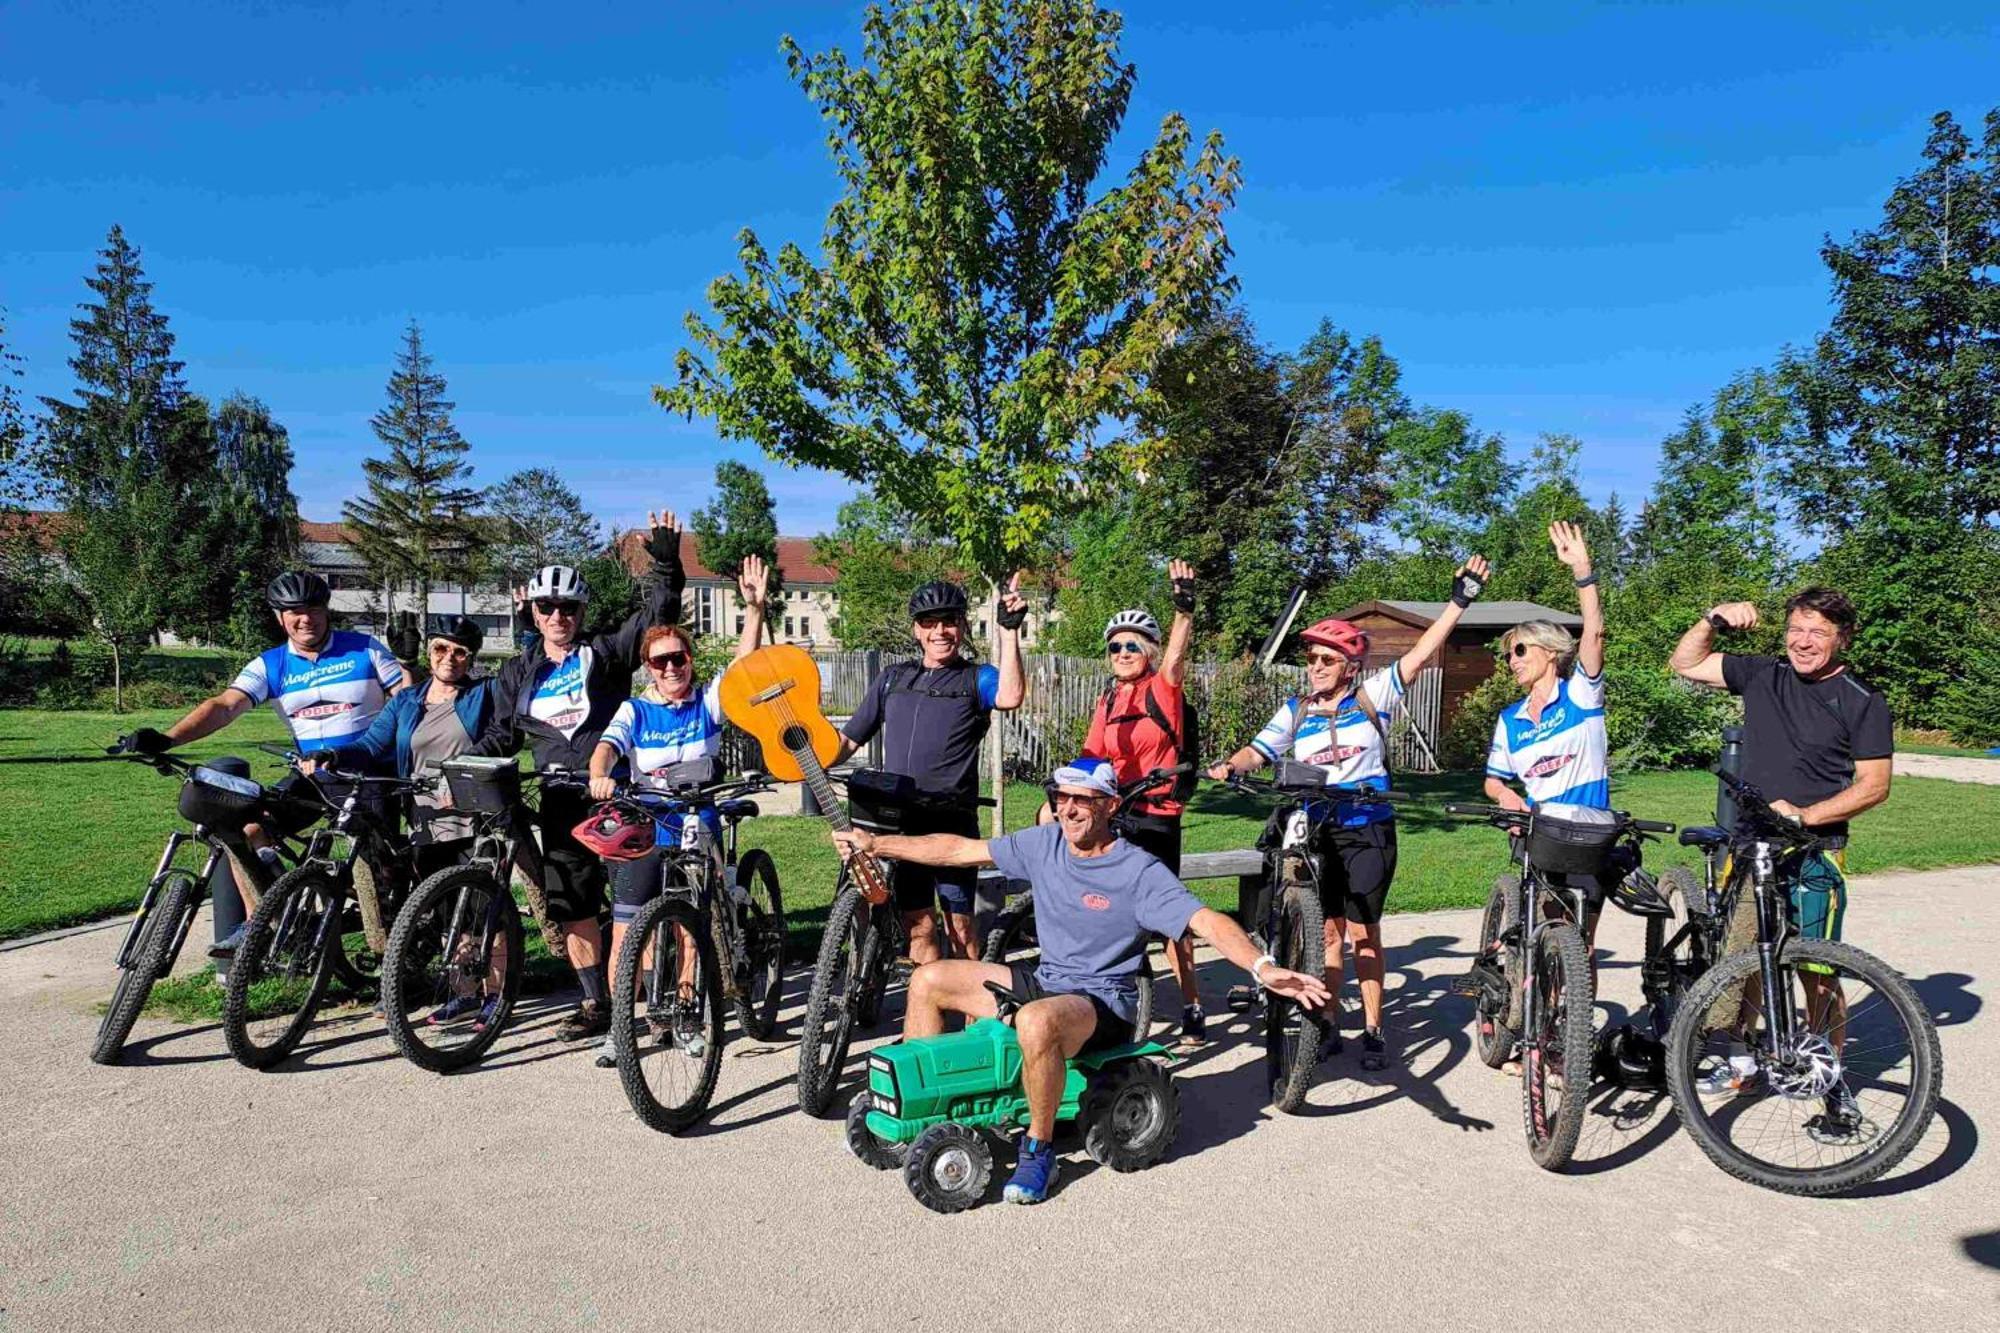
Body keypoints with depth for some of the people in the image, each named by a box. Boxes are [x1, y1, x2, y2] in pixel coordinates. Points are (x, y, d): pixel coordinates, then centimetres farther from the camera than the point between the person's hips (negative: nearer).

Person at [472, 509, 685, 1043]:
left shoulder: (604, 654, 1)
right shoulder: (518, 672, 13)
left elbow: (657, 613, -7)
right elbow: (500, 736, 15)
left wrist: (665, 562, -19)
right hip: (561, 798, 5)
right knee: (570, 906, 7)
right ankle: (595, 1003, 18)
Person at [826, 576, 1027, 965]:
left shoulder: (976, 678, 5)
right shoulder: (892, 678, 16)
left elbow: (1010, 697, -19)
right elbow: (849, 740, 18)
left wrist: (1009, 629, -19)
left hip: (952, 823, -3)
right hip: (899, 820, 4)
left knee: (958, 926, -2)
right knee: (918, 926, 7)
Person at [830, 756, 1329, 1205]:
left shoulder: (1138, 873, -17)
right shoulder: (1045, 842, 1)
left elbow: (1208, 921, -26)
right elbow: (961, 850, 7)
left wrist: (1263, 967, -45)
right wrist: (876, 844, 7)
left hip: (1103, 999, -7)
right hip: (1044, 982, 7)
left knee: (1035, 1021, -40)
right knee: (927, 980, 4)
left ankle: (1038, 1152, -17)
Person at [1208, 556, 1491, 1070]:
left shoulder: (1373, 697, 1)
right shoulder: (1294, 711, 6)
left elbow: (1419, 655, -5)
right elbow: (1258, 751, -1)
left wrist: (1459, 601, -11)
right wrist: (1229, 766, -22)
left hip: (1368, 830, -2)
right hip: (1314, 832, 2)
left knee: (1363, 931, 1)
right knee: (1327, 928, 8)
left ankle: (1373, 1030, 13)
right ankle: (1328, 1024, 18)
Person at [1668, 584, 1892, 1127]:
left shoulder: (1863, 702, -3)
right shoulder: (1762, 675, 6)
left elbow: (1874, 786, -6)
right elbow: (1684, 663, 14)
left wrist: (1804, 815, -16)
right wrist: (1715, 618, 0)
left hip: (1813, 852, -4)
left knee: (1816, 972, -1)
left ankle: (1832, 1080, 16)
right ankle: (1742, 1063, 26)